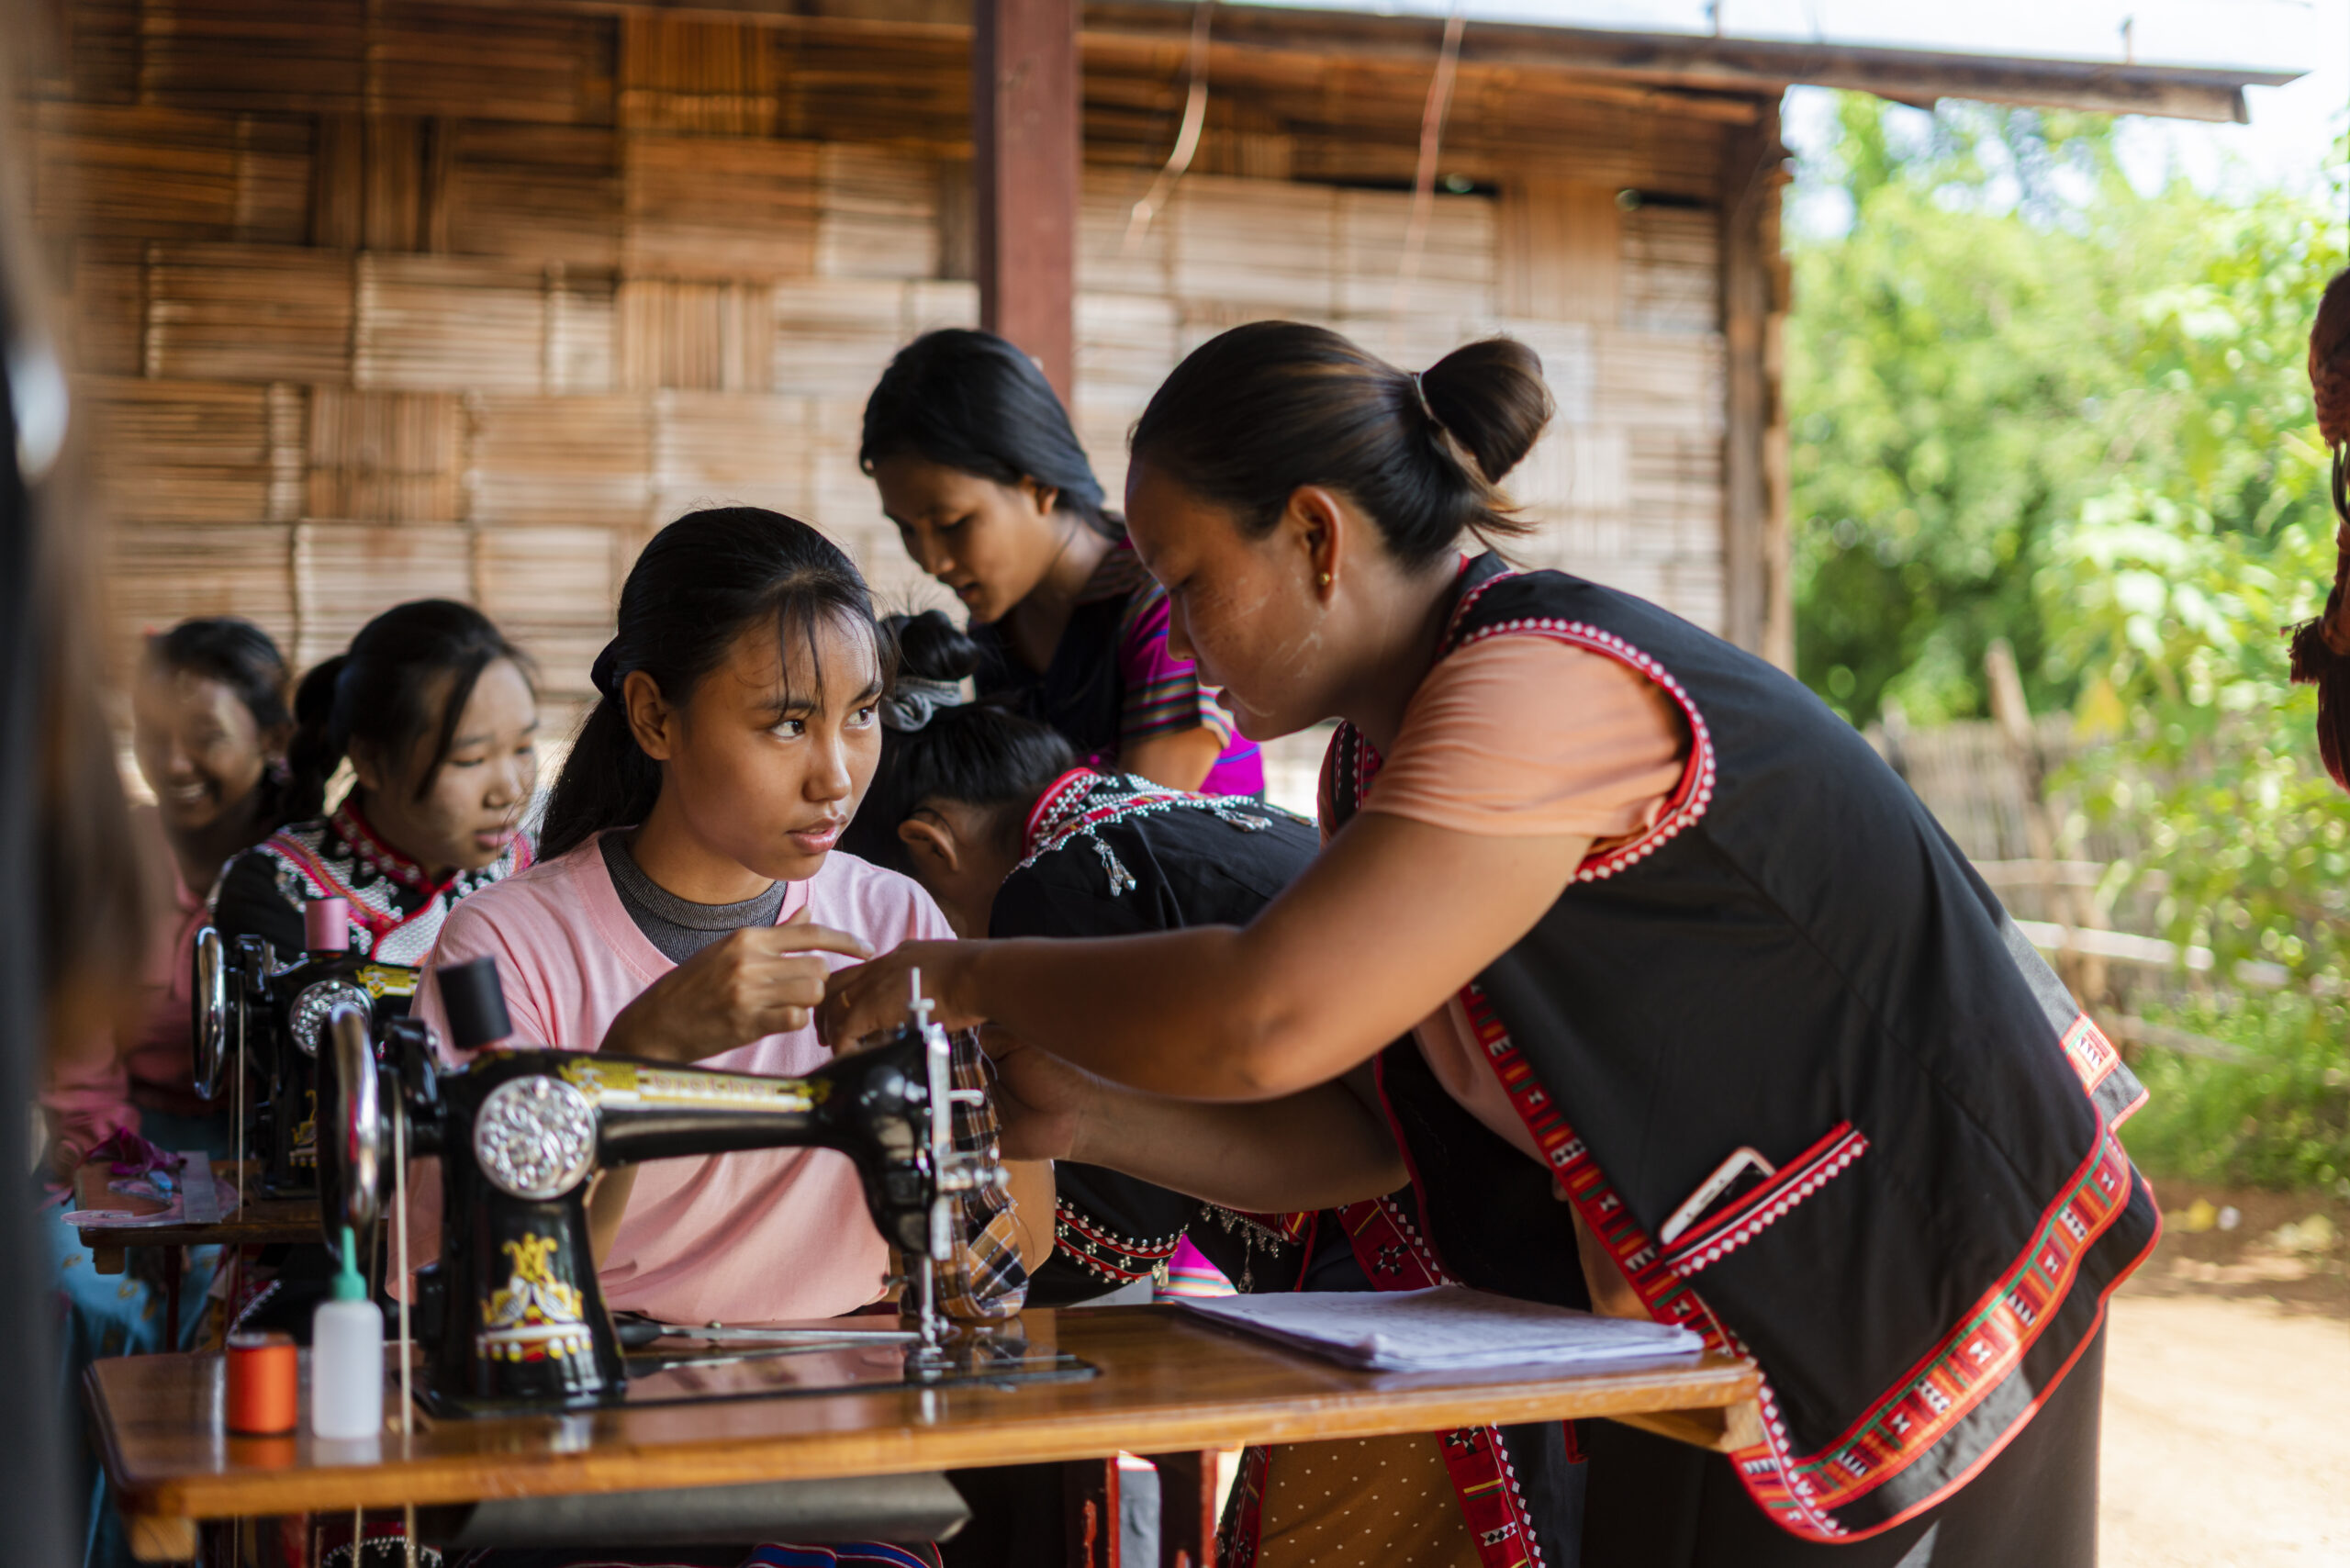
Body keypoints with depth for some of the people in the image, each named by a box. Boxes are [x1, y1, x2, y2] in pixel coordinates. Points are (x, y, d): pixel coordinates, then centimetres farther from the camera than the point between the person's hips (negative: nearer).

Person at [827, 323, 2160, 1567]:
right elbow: (1367, 1130, 6)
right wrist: (1081, 1114, -6)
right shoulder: (1380, 760, 6)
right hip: (1712, 1329, 9)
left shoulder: (1550, 687, -25)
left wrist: (976, 978, -19)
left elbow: (1266, 1023, -34)